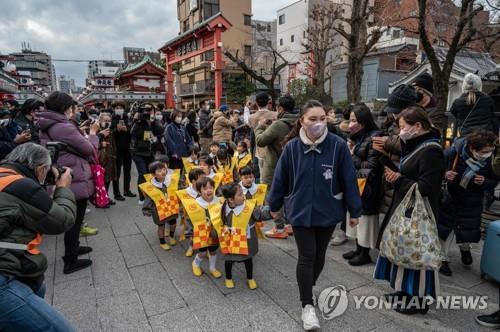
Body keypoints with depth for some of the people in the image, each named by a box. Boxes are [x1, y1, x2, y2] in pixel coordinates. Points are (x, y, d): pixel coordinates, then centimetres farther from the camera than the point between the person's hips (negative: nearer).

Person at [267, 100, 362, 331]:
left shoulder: (338, 145, -13)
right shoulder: (292, 147, -9)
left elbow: (349, 179, -6)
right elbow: (280, 178, 1)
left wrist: (354, 210, -1)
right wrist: (275, 205, 9)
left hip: (328, 211, 1)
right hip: (300, 211, -1)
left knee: (319, 256, 16)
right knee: (306, 257, 0)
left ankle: (307, 290, 41)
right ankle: (307, 305, 16)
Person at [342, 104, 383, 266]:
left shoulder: (374, 137, -14)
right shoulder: (357, 137, 11)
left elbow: (372, 166, -16)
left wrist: (352, 158, -11)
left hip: (367, 186, -8)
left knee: (365, 217, 2)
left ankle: (365, 254, 17)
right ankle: (358, 249, 29)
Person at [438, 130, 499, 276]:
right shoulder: (454, 152, -25)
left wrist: (484, 182, -23)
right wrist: (445, 173, -27)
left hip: (471, 203, 2)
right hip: (449, 198, -2)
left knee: (468, 230, 14)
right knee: (445, 228, 7)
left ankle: (465, 248, 50)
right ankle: (443, 258, 27)